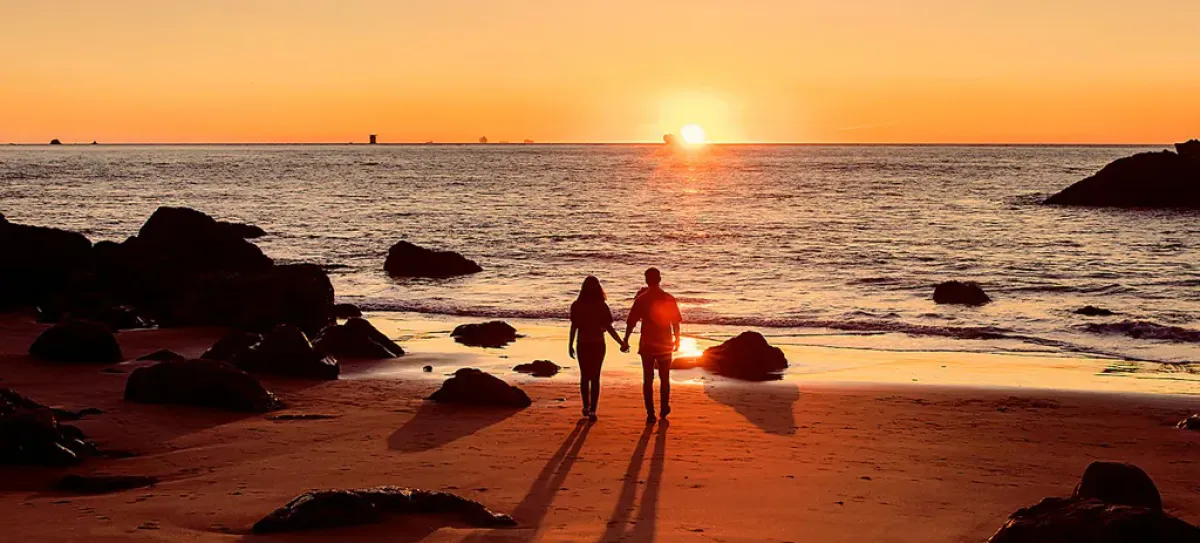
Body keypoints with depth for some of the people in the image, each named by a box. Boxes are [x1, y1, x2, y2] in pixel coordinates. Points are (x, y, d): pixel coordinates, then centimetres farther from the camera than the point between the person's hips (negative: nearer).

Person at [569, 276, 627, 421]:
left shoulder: (577, 306, -7)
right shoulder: (602, 306, -8)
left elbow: (574, 326, -6)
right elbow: (608, 328, -8)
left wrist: (570, 345, 4)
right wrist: (621, 343, 1)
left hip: (583, 345, 1)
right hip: (598, 344, -1)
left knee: (584, 376, 16)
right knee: (595, 377, 4)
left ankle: (586, 407, 23)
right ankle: (592, 409, -5)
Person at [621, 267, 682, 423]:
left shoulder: (641, 299, -7)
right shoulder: (669, 299, -4)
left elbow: (631, 322, -6)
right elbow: (676, 323, 1)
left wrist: (625, 341, 3)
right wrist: (677, 339, 15)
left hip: (647, 345, -1)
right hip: (665, 344, 1)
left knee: (648, 379, 4)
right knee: (664, 378, 17)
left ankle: (650, 413, 0)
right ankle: (664, 409, 25)